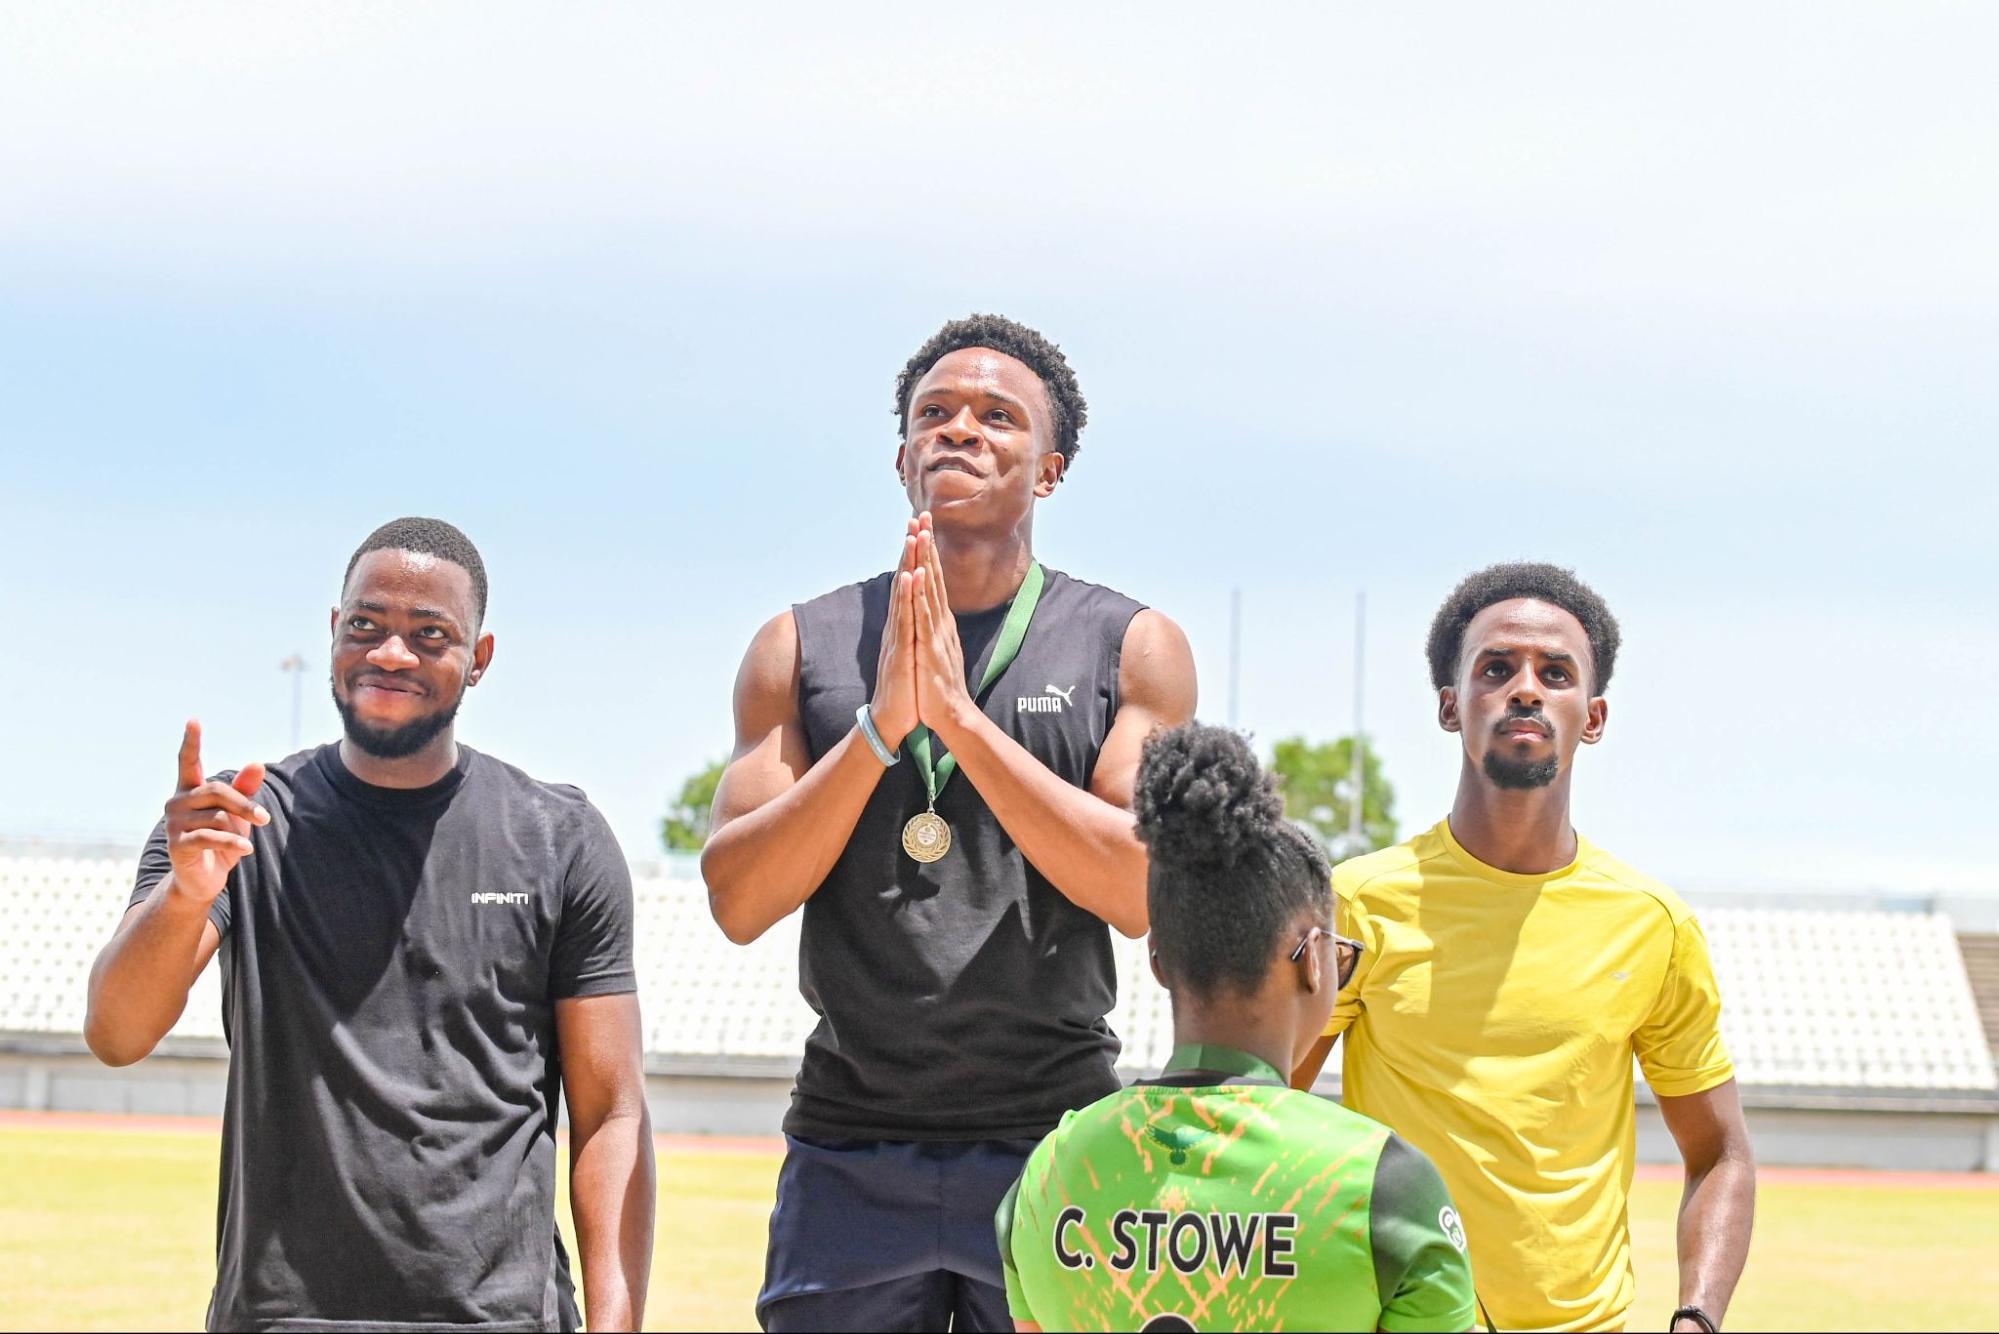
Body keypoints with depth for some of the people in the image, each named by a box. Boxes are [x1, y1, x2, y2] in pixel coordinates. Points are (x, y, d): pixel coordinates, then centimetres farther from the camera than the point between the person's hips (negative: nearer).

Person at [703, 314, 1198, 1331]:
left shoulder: (1132, 649, 4)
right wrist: (881, 724, -13)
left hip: (1052, 1143, -1)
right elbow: (738, 901, -1)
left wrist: (961, 716, -15)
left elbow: (1146, 892, -9)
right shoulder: (801, 648, 8)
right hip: (848, 1155, 1)